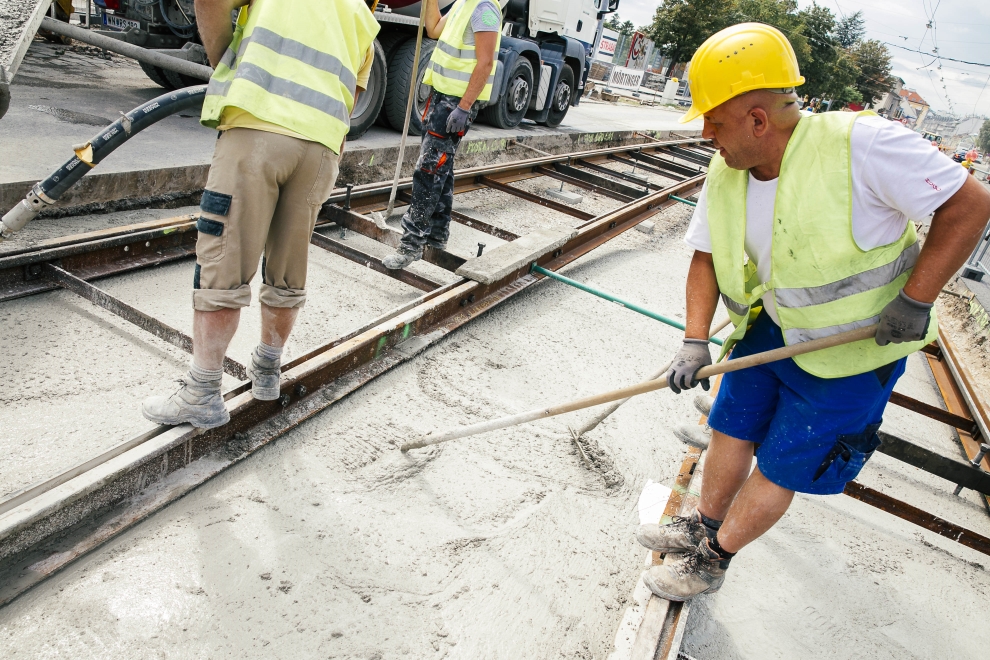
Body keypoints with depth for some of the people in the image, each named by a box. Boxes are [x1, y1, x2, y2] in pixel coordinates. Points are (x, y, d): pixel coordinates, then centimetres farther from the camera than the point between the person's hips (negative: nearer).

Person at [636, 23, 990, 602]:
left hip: (856, 348, -6)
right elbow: (707, 256, 4)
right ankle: (704, 527, 39)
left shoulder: (861, 144, -29)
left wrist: (914, 301, -22)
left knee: (781, 468, 3)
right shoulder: (725, 174, -8)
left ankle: (712, 562, 23)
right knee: (732, 430, 14)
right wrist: (695, 341, -6)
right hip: (773, 329, 6)